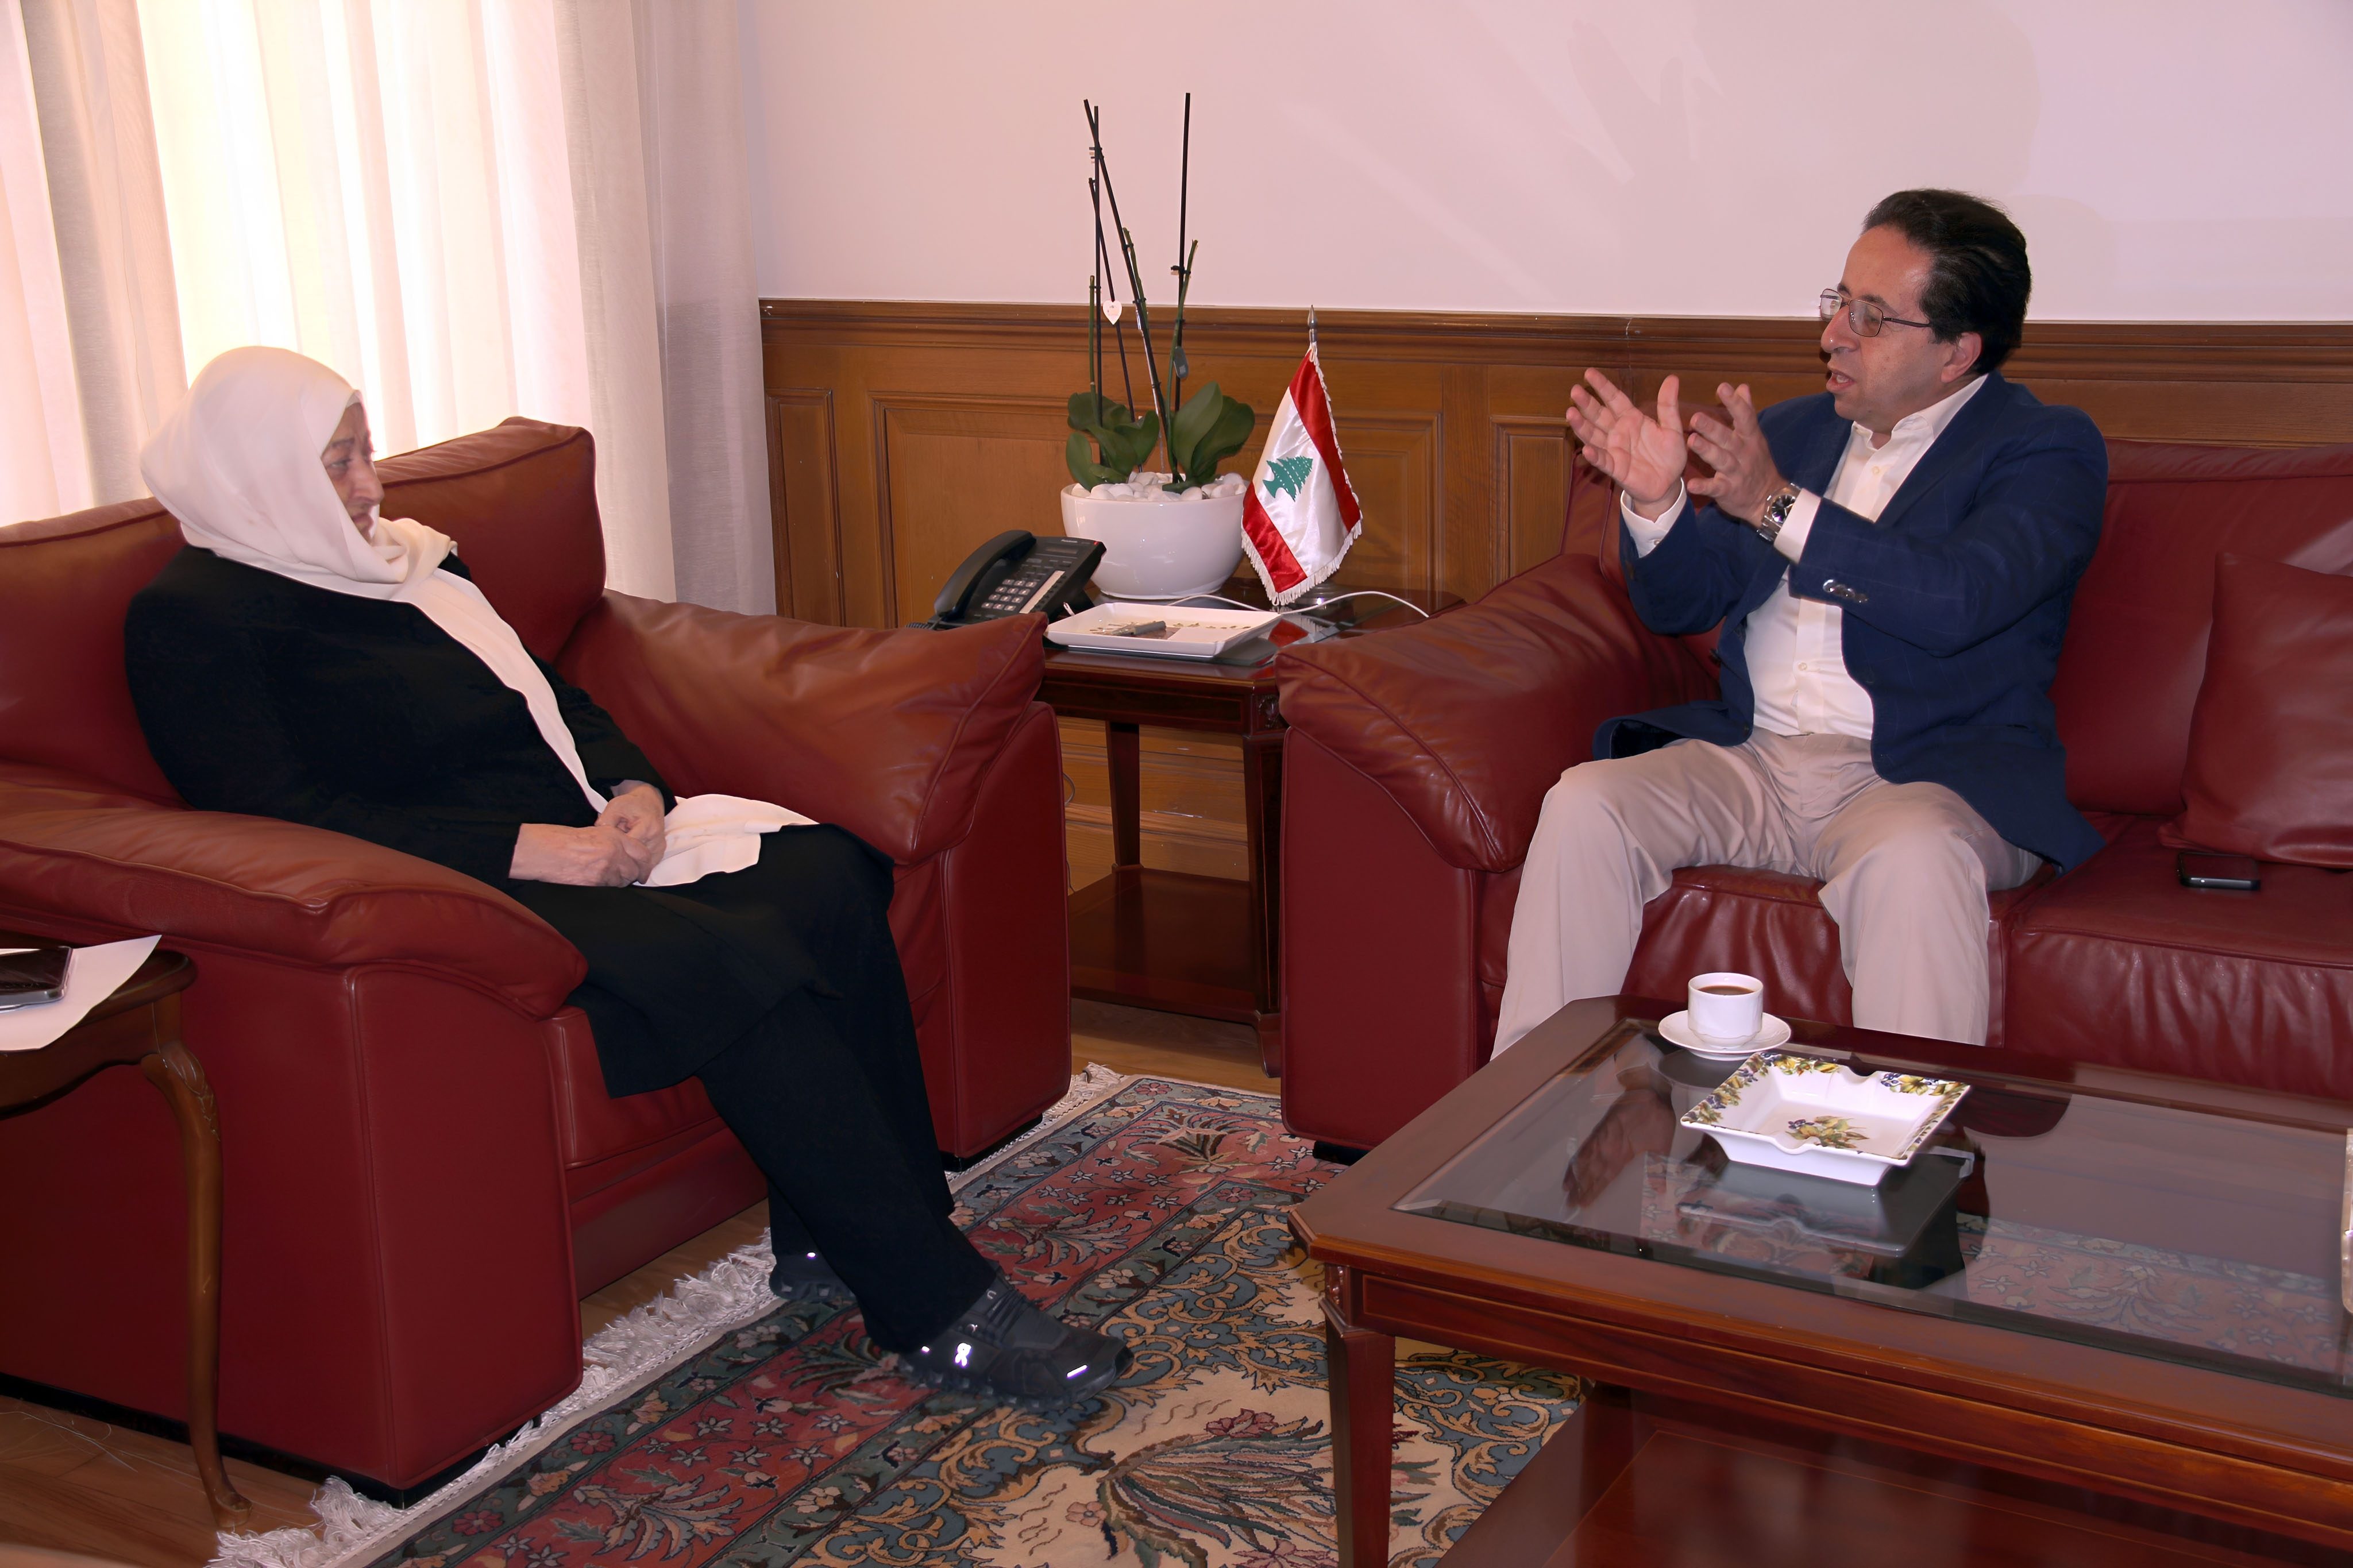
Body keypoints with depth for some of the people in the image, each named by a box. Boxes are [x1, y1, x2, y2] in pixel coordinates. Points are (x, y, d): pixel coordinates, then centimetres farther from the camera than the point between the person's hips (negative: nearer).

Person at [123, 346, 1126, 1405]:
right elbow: (283, 819, -16)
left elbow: (553, 699, 23)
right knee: (737, 957, -29)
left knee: (826, 872, -19)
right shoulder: (193, 620, -4)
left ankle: (825, 1240, -13)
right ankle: (938, 1312, -24)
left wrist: (632, 789, 0)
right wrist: (531, 849, -21)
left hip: (581, 838, 8)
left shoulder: (409, 556, 21)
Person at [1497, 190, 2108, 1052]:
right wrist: (1656, 502, -5)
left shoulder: (2048, 450, 1)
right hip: (1750, 757, 5)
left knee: (1910, 858, -38)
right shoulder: (1790, 431, 18)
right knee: (1582, 806, -20)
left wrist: (1781, 508, -22)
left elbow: (1958, 601, -19)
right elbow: (1681, 607, 16)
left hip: (1923, 777, -5)